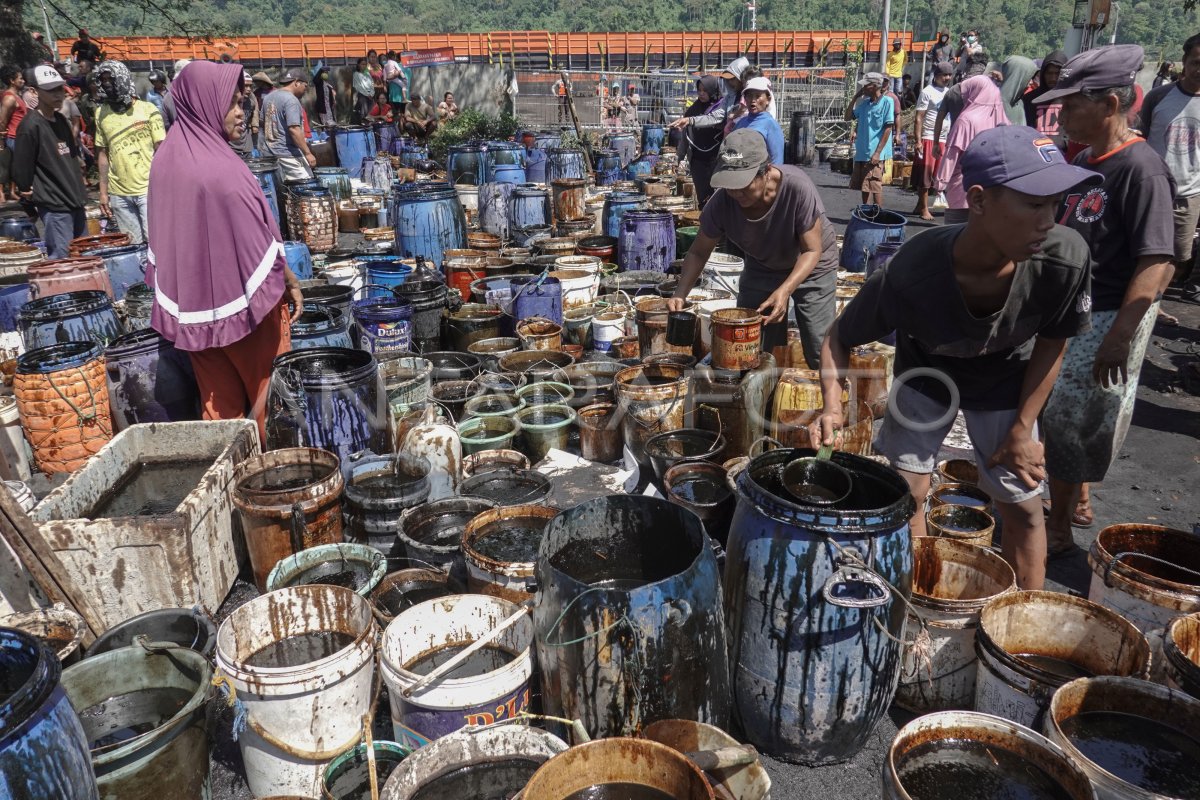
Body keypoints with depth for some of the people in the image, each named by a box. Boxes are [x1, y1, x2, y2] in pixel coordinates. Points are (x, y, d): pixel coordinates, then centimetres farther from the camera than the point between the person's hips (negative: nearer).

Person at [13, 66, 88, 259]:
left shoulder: (61, 120, 10)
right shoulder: (30, 126, -14)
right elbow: (21, 169, -13)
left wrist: (77, 191, 15)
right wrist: (28, 196, -3)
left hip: (75, 202, 8)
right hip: (54, 207, -8)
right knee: (61, 259, -6)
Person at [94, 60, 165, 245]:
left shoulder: (148, 109, -2)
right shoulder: (101, 113, 8)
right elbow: (103, 154, 13)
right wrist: (103, 192, 10)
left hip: (148, 190, -3)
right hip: (119, 194, 4)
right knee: (132, 245, 8)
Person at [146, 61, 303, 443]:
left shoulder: (166, 159, 1)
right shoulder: (222, 170, -23)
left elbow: (164, 232, 9)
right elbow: (259, 240, -19)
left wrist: (179, 289, 19)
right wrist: (290, 282, -6)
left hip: (190, 302, 7)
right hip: (238, 300, -7)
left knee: (218, 396, 14)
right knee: (264, 388, 11)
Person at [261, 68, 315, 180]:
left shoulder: (269, 97, 14)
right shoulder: (291, 100, -15)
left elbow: (264, 123, 22)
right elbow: (294, 129, -23)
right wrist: (308, 153, -22)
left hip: (271, 152, 9)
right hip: (289, 154, -9)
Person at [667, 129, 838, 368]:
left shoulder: (797, 187, -35)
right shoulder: (722, 201, -27)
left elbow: (812, 250, -26)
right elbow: (699, 252, -12)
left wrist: (785, 290, -42)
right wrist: (680, 294, -27)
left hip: (811, 266, -3)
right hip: (761, 267, 3)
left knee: (820, 355, -7)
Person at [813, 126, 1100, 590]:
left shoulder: (1065, 258, -34)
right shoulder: (910, 274, -38)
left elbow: (1052, 344, -12)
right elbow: (840, 338, -19)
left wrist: (1022, 431, -8)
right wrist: (833, 405, -36)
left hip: (1004, 381, 2)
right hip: (926, 376, -1)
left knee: (1023, 507, 5)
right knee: (905, 492, -1)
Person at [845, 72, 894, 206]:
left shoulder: (887, 101, -7)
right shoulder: (865, 102, 11)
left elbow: (888, 129, -11)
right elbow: (848, 117, 17)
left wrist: (877, 152, -16)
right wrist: (854, 98, 5)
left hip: (875, 154, -7)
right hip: (861, 152, 7)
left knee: (875, 186, -7)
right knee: (864, 187, 12)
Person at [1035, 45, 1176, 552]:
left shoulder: (1140, 169, -20)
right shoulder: (1084, 162, 6)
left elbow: (1157, 265, -25)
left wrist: (1118, 338, -27)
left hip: (1106, 320, -8)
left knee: (1067, 422, 0)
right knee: (1062, 417, 18)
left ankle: (1058, 528, 16)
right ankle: (1076, 503, 37)